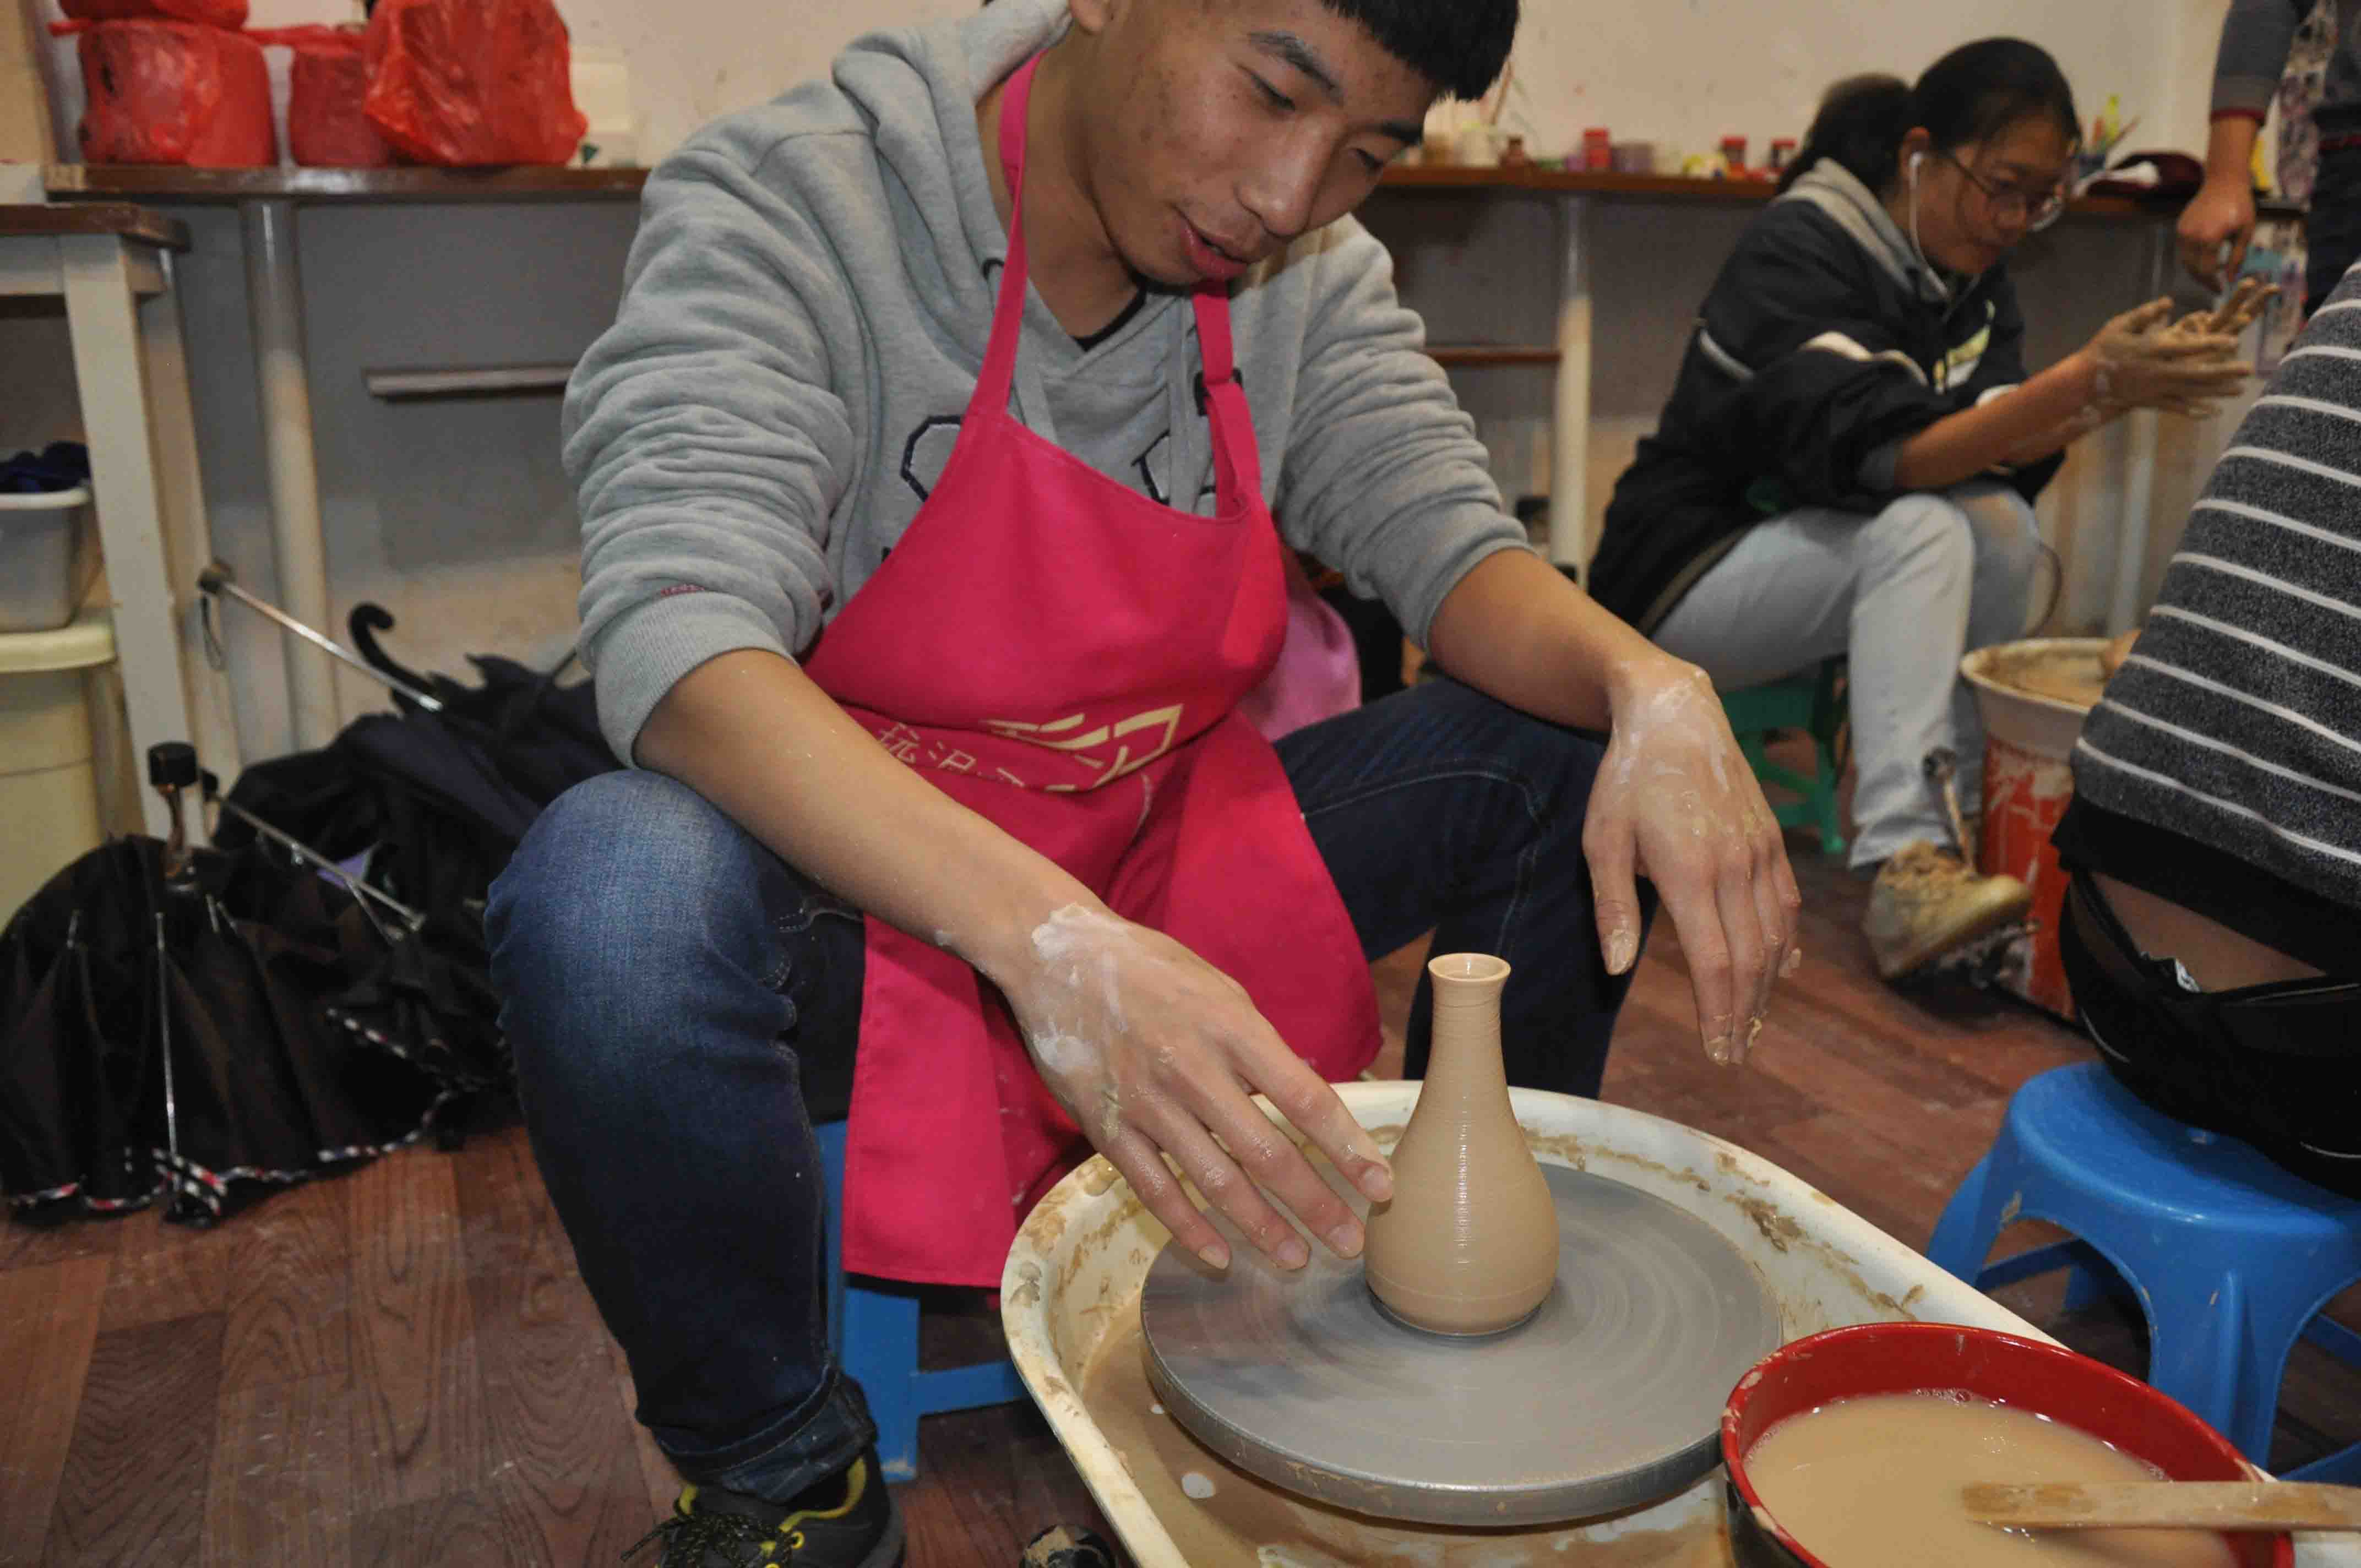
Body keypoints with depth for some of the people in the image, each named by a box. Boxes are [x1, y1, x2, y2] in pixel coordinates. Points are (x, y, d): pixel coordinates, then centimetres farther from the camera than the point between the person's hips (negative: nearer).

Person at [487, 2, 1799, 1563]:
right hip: (863, 883, -4)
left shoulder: (1308, 272, -3)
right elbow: (679, 638, -32)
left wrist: (1651, 686, -29)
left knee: (1571, 753, -8)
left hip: (1164, 862, 5)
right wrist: (1046, 938, -48)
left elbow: (1447, 545, -6)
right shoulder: (786, 206, -19)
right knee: (611, 896, -36)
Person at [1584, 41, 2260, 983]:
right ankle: (1904, 867, -37)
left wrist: (2118, 387, -23)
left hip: (1823, 563, 7)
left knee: (2002, 529, -18)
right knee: (1925, 529, -30)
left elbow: (1997, 451, -5)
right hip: (1684, 577, -7)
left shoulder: (1969, 269, 6)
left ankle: (1959, 820, -11)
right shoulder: (1801, 248, -18)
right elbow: (1875, 451, -31)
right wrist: (2088, 384, -37)